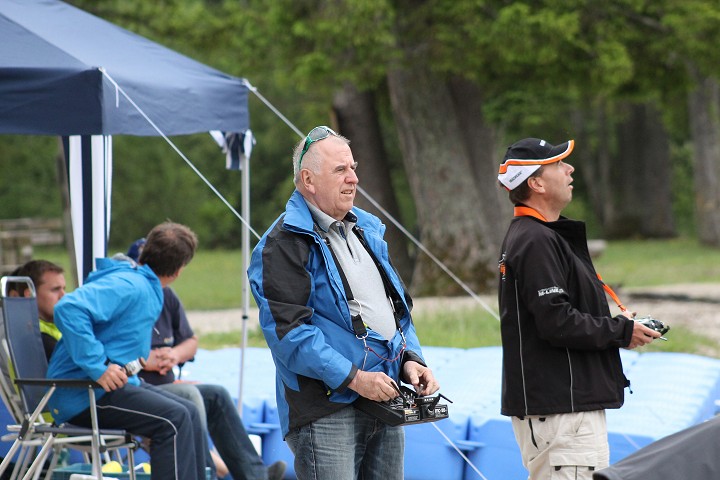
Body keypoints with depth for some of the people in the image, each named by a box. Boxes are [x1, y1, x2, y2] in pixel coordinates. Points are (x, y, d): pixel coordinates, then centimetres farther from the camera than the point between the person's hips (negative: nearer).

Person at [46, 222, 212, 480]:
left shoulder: (147, 289, 17)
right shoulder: (128, 285, -16)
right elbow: (69, 308, -31)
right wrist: (97, 367, -32)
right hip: (82, 394, -11)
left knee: (189, 413, 8)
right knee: (173, 418, -21)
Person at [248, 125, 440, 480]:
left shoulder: (366, 231, 19)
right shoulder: (284, 244, -9)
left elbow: (396, 305, 25)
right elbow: (287, 328, -18)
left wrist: (411, 359, 6)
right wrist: (353, 378, -21)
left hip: (385, 403, 8)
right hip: (326, 409, -8)